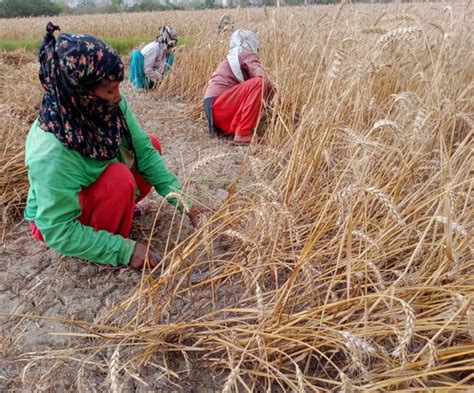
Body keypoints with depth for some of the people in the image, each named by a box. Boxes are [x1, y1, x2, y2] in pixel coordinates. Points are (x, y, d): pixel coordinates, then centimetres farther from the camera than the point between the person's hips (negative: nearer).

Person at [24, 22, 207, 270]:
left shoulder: (109, 106, -22)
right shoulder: (52, 154, -38)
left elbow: (144, 151, -13)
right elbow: (58, 232, -31)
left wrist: (181, 201, -18)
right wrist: (124, 250, -30)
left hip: (96, 190, 6)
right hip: (58, 222, -6)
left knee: (152, 145, -6)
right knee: (119, 177, -33)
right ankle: (112, 254, -8)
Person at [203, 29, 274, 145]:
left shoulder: (232, 57, 26)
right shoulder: (247, 54, 0)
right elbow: (263, 80, -15)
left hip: (215, 107, 9)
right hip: (218, 104, -9)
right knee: (258, 83, -21)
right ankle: (243, 134, -22)